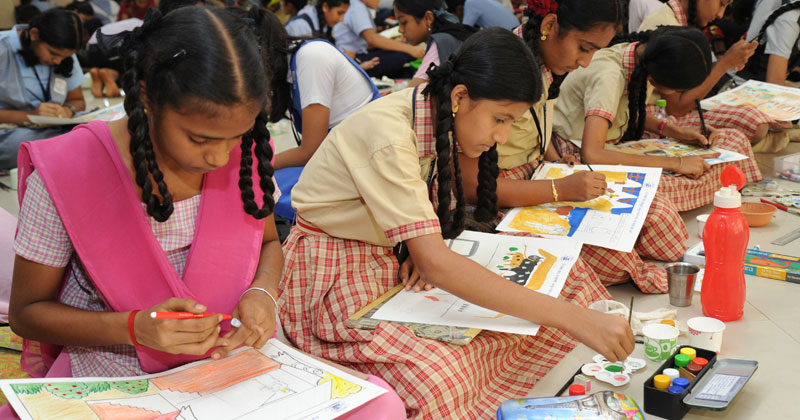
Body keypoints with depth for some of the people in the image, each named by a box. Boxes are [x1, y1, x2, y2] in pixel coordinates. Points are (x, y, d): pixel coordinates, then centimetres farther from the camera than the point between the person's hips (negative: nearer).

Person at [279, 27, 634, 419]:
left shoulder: (437, 118, -2)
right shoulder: (388, 133, -28)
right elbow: (434, 263, -37)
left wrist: (424, 253, -13)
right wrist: (573, 318, -38)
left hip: (394, 264, 8)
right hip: (333, 278, -8)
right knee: (438, 382, -38)